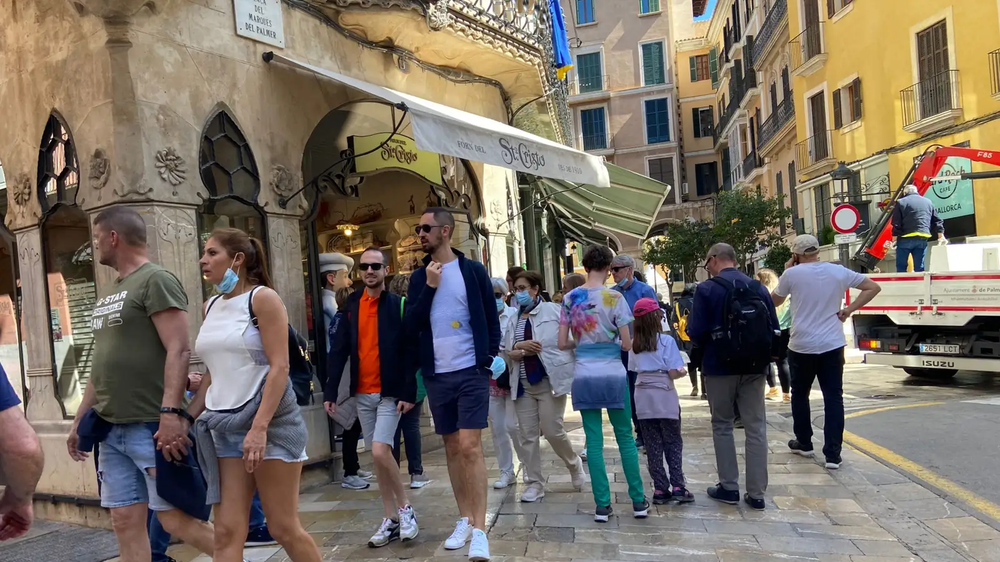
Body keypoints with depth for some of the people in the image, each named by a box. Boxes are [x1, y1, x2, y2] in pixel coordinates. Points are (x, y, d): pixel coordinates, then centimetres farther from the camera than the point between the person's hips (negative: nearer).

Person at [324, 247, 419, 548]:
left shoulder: (398, 304, -6)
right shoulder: (351, 305, 5)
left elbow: (409, 351, -9)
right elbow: (339, 350, 3)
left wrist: (408, 392, -15)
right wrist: (330, 391, -2)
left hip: (390, 393, -4)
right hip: (362, 393, 5)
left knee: (380, 451, -14)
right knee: (378, 457, 10)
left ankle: (404, 507, 7)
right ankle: (391, 519, 21)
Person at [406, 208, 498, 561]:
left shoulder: (473, 270, -2)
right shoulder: (419, 277, 7)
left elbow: (491, 319, 2)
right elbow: (411, 326, -2)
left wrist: (490, 360, -6)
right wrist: (429, 286, -10)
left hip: (471, 372, -4)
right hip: (437, 375, 4)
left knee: (470, 446, -9)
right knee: (452, 447, 11)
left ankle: (479, 530, -4)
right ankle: (464, 519, 23)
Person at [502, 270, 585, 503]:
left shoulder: (553, 310, -2)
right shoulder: (512, 319, 13)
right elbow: (506, 352, 9)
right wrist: (517, 349, -10)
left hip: (550, 380, -5)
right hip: (523, 384, 5)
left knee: (552, 431, -4)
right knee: (528, 435, 5)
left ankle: (575, 466, 25)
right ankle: (534, 484, 16)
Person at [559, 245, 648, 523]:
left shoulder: (570, 298, 1)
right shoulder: (614, 297, -7)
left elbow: (562, 343, 2)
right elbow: (627, 343, -7)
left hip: (584, 376, 2)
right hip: (613, 374, -2)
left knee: (594, 440, 7)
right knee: (625, 437, 10)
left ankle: (602, 505, 10)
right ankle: (638, 501, 17)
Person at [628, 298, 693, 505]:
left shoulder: (634, 344, 6)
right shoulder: (666, 341, -8)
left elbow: (634, 370, 4)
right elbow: (673, 373, -11)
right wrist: (682, 371, 9)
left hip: (643, 398, 4)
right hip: (664, 397, -4)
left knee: (653, 445, 8)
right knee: (673, 443, 8)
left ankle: (660, 489, 9)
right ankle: (677, 487, 4)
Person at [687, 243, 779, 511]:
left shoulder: (707, 289, -10)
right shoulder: (758, 288, 2)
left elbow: (696, 332, -12)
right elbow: (773, 329, 3)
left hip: (720, 367, -3)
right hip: (754, 367, 3)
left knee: (722, 426, 12)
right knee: (756, 427, 10)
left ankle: (729, 487, 16)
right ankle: (756, 493, 13)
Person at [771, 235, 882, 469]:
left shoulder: (792, 274, -6)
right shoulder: (838, 272, 1)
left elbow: (775, 301, 9)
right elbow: (873, 287, 7)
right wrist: (849, 309, 3)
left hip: (801, 346, -1)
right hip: (832, 346, 2)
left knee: (800, 394, 17)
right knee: (833, 398, 3)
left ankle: (803, 443, 28)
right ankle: (833, 454, 1)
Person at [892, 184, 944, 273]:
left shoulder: (900, 202, 2)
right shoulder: (928, 202, 18)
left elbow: (896, 223, -4)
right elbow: (937, 221, 17)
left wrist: (894, 239, -1)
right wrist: (941, 235, 20)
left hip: (905, 238, -4)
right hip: (923, 238, 4)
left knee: (901, 267, 3)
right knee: (919, 267, 7)